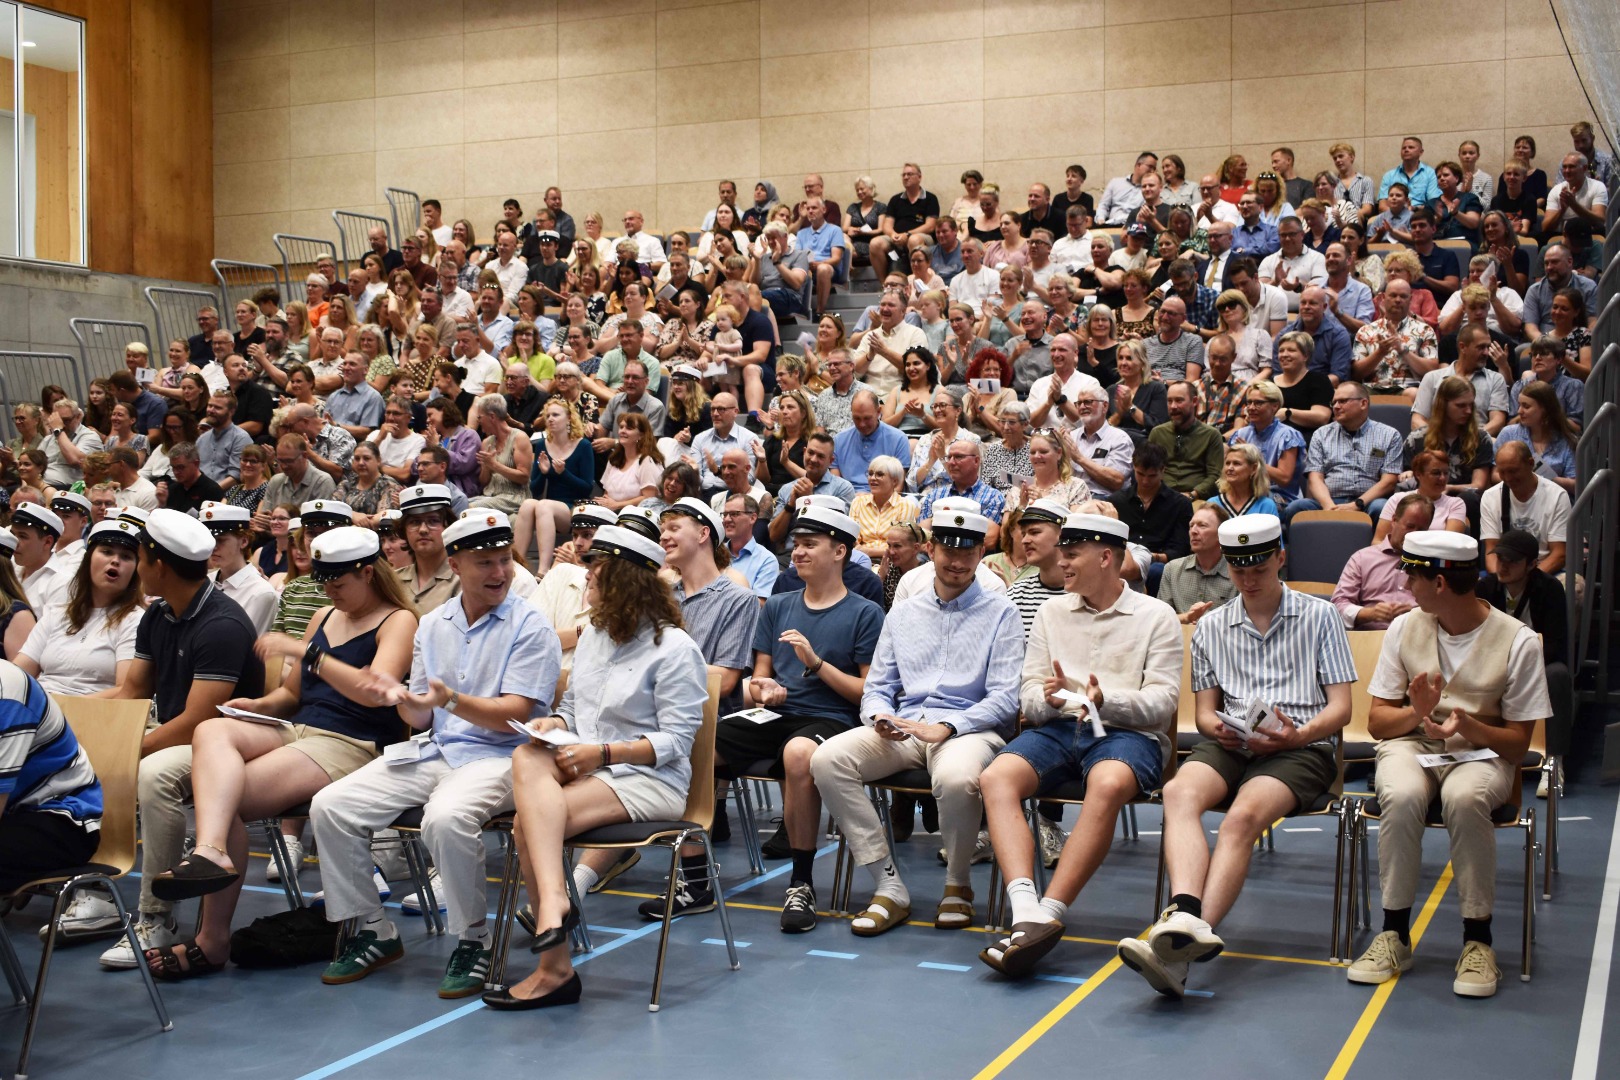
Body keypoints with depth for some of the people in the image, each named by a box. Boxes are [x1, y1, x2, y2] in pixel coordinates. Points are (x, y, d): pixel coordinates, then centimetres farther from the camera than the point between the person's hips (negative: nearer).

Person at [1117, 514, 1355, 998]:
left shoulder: (1320, 617, 12)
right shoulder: (1211, 627, 22)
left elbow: (1340, 708, 6)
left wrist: (1297, 735, -14)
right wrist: (1217, 728, -6)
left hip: (1301, 747, -3)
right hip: (1229, 744, 3)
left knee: (1244, 816, -35)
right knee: (1180, 793, -33)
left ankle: (1181, 950, -50)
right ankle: (1185, 918, -55)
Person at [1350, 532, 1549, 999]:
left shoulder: (1517, 641, -7)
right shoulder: (1404, 628, 3)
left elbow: (1518, 743, -3)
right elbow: (1377, 722, 6)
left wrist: (1468, 726, -23)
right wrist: (1417, 712, -16)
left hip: (1482, 751, -2)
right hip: (1412, 744, 2)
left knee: (1464, 798, -38)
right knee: (1402, 796, -34)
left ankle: (1477, 938, -21)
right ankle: (1394, 934, -21)